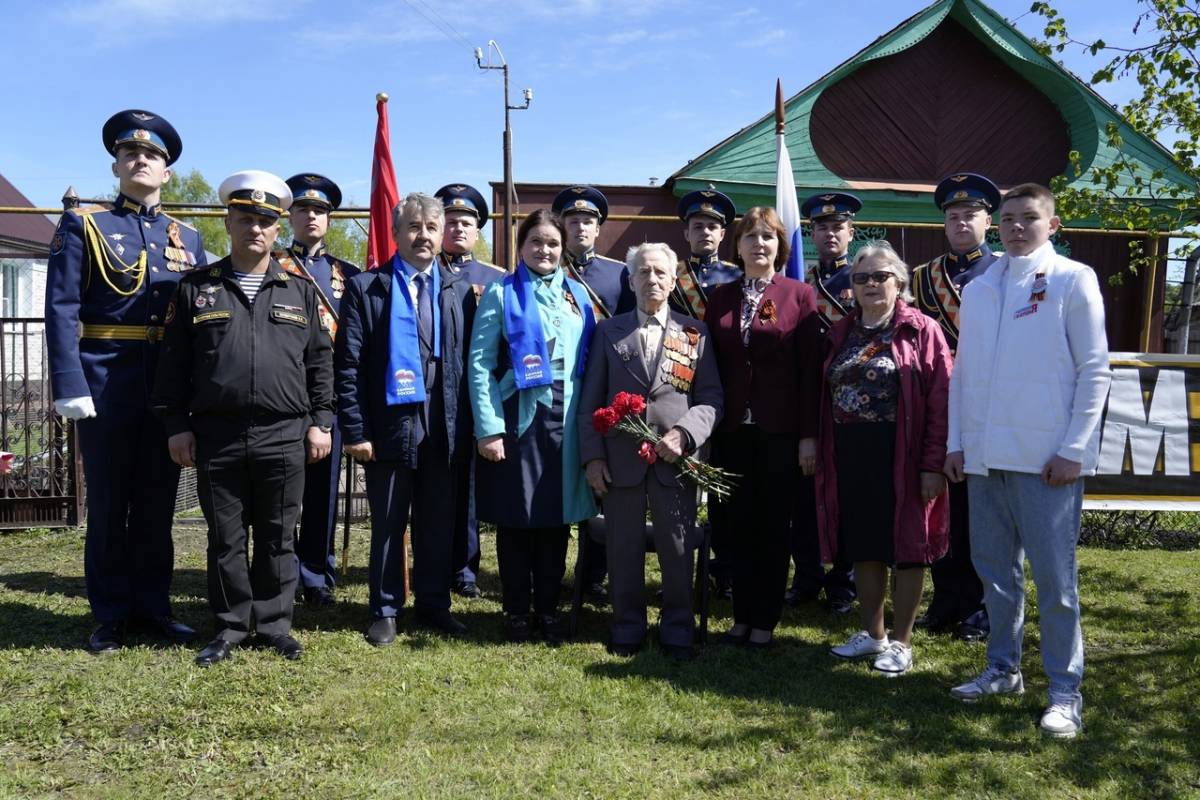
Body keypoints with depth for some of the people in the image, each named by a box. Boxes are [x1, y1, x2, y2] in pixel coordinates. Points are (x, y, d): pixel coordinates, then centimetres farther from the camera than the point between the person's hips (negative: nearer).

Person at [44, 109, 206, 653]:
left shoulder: (187, 239, 12)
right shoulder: (83, 226, 2)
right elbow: (61, 310, -6)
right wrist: (70, 386, -16)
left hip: (168, 390, 3)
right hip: (106, 387, -3)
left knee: (158, 501, 10)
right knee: (108, 502, 5)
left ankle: (152, 607, 22)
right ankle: (110, 615, 17)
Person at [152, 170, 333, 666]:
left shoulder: (301, 291, 8)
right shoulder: (195, 288, 6)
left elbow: (320, 361, 8)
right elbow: (173, 362, 5)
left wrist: (320, 422, 3)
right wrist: (176, 425, 0)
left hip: (285, 437, 0)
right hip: (217, 436, 0)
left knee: (278, 538, 8)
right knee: (225, 538, 8)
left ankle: (274, 624, 20)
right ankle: (231, 626, 21)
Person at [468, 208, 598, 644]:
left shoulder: (577, 295, 12)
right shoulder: (501, 294, -1)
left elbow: (589, 363, 12)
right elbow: (479, 363, -6)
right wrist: (488, 428, -13)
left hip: (565, 419, 4)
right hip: (517, 417, -3)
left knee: (557, 516, 9)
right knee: (516, 517, 4)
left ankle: (549, 608, 22)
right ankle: (517, 611, 18)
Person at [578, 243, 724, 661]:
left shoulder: (695, 332, 8)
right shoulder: (609, 332, 9)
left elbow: (712, 399, 4)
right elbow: (590, 401, 7)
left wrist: (684, 434, -12)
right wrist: (592, 456, -2)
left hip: (676, 460, 0)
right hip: (621, 458, 1)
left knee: (677, 549, 5)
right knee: (624, 548, 7)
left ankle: (677, 630, 20)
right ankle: (627, 627, 22)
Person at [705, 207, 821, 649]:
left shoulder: (800, 295, -1)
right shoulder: (720, 298, 8)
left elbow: (811, 368, -4)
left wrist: (808, 433, -9)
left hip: (780, 429, -3)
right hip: (732, 429, 3)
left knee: (774, 525, 5)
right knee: (740, 523, 9)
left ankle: (765, 621, 15)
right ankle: (742, 616, 19)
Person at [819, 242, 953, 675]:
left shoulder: (921, 331, -6)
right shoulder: (842, 333, 11)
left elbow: (940, 401, -11)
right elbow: (827, 396, 11)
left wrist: (933, 463, -16)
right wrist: (821, 450, 4)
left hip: (900, 455, -5)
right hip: (850, 455, 5)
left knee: (905, 545, 5)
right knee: (862, 544, 13)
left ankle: (901, 641, 17)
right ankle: (872, 633, 27)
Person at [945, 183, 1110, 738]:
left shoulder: (1073, 280, -1)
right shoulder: (978, 289, 13)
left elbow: (1094, 370, -4)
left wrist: (1073, 449, -9)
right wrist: (956, 442, 9)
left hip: (1047, 457, -5)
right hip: (985, 455, 5)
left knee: (1054, 576, 0)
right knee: (994, 568, 13)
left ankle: (1065, 690, 11)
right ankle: (1003, 668, 28)